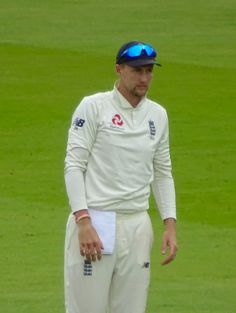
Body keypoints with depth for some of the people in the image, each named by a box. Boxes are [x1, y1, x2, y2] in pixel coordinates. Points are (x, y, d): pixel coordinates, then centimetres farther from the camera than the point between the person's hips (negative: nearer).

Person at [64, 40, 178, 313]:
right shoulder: (93, 107, -3)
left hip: (137, 226, 5)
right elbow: (74, 165, -7)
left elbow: (162, 174, 19)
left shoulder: (157, 115, 13)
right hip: (94, 222, -5)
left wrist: (170, 224, 7)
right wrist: (83, 222, -17)